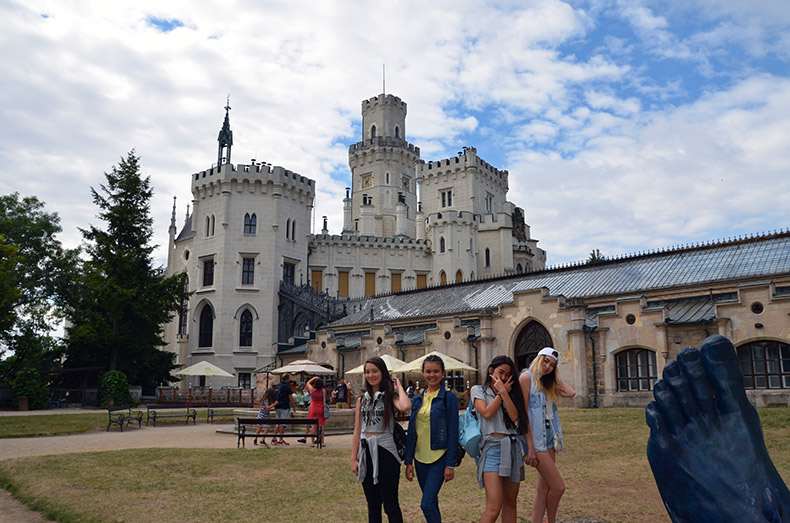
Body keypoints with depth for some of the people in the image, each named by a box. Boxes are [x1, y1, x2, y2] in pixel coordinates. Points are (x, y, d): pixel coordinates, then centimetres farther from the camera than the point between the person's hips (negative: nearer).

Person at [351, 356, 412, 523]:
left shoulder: (390, 397, -4)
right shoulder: (362, 400, 10)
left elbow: (405, 407, -28)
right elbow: (357, 431, 10)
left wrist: (398, 386, -12)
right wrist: (354, 458, 4)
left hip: (386, 453, -5)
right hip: (366, 453, 5)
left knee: (390, 504, 1)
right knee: (373, 504, 14)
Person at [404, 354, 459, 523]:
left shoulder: (449, 398, -7)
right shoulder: (417, 399, 9)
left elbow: (453, 433, -9)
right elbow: (411, 431, 11)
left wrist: (450, 464, -12)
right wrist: (409, 461, 7)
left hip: (439, 458, -5)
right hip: (420, 458, 6)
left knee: (427, 504, -12)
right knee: (432, 503, 14)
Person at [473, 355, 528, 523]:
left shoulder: (510, 392, 17)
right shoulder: (478, 390, 7)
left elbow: (515, 416, -1)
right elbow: (487, 413, -10)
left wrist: (504, 392, -5)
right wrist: (500, 393, -2)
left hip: (513, 448, 5)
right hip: (492, 447, -5)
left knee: (510, 503, 9)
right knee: (494, 508, -13)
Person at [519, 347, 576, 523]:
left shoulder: (548, 383, 17)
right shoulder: (527, 377, -8)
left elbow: (570, 393, 2)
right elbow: (523, 414, -14)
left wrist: (555, 375, 11)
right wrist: (530, 447, -18)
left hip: (549, 439, 9)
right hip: (536, 439, -8)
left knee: (545, 488, 9)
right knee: (558, 486, -7)